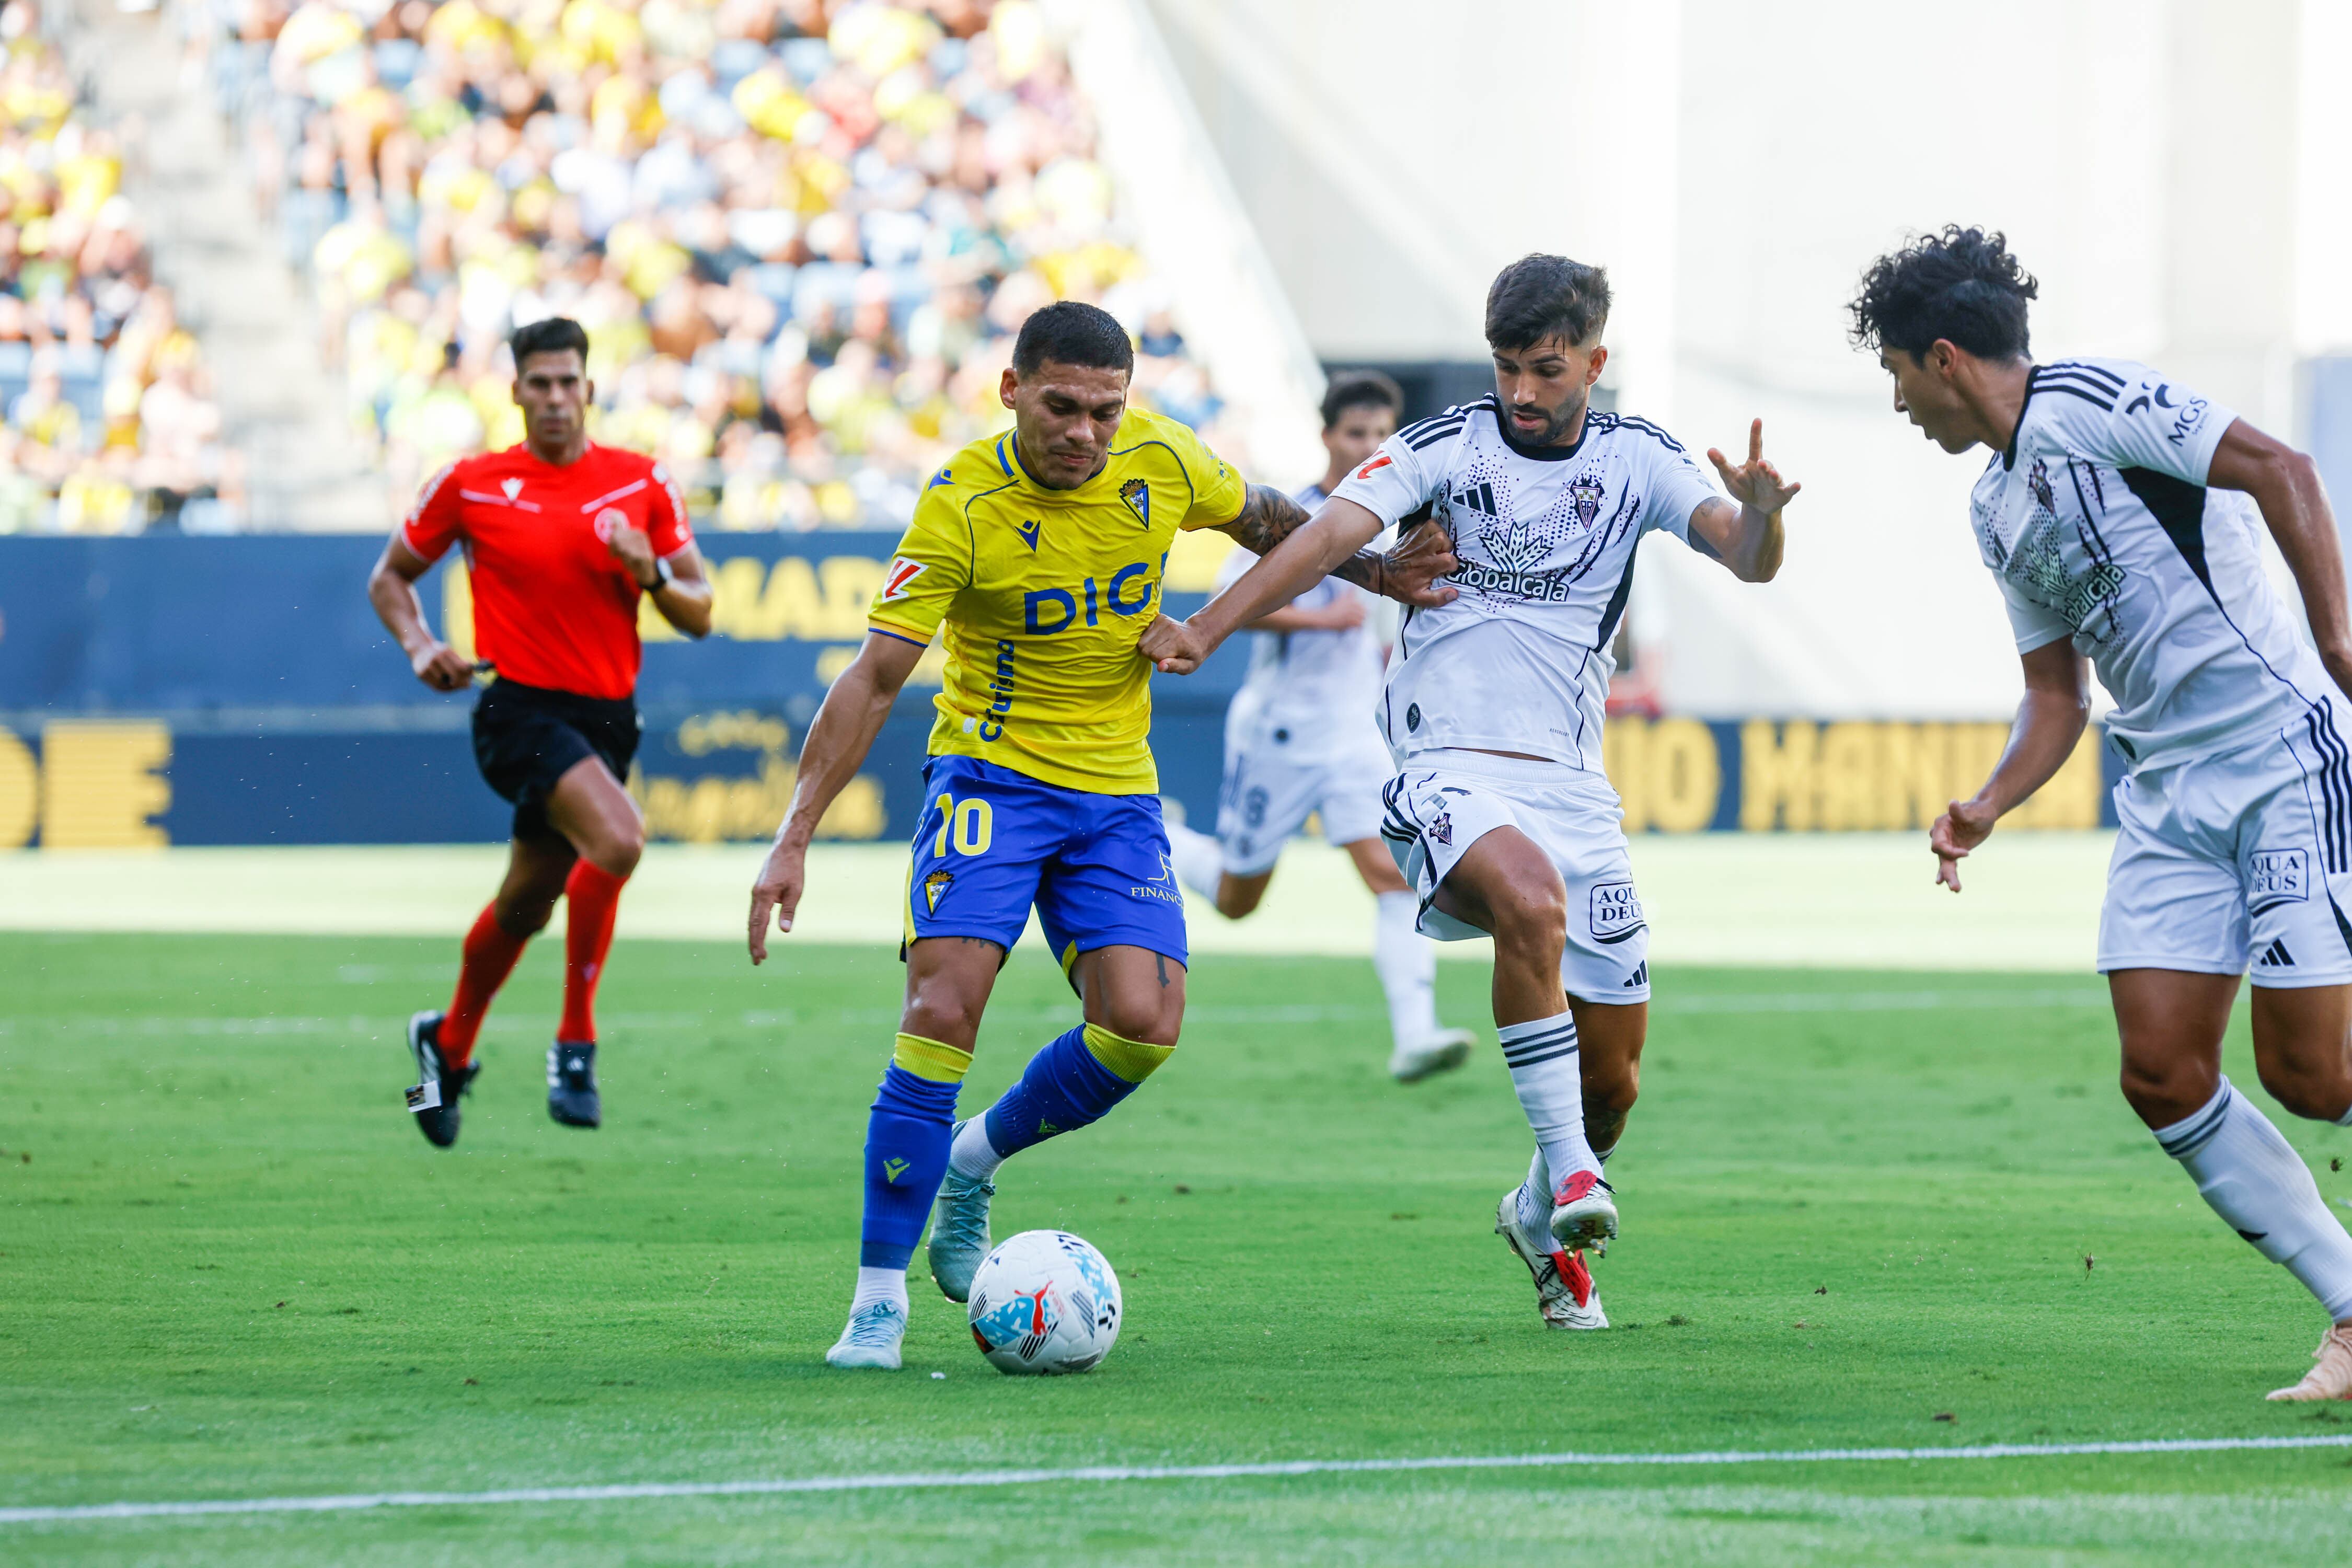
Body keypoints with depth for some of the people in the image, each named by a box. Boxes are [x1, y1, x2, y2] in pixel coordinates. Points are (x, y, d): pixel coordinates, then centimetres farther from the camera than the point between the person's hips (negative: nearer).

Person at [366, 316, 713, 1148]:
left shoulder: (643, 484, 4)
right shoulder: (472, 485, -2)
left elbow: (700, 615, 5)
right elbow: (390, 576, 11)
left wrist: (650, 573, -15)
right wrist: (421, 646, -7)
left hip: (606, 719, 4)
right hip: (520, 708, -4)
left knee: (527, 901, 16)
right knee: (617, 841, -29)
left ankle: (449, 1044, 41)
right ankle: (576, 1041, -19)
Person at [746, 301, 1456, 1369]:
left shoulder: (1162, 461, -7)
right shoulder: (963, 505, -18)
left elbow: (1265, 520, 16)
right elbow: (875, 676, -18)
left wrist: (1368, 571, 5)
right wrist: (795, 838, -23)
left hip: (1116, 787, 4)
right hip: (991, 772, -4)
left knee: (1142, 1024, -13)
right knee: (944, 1006, -20)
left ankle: (975, 1161, 16)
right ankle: (879, 1299, -12)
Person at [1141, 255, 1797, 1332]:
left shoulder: (1634, 462, 5)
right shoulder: (1444, 448, -3)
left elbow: (1749, 559, -8)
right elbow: (1331, 534, -16)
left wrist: (1760, 510, -32)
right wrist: (1206, 629, -30)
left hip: (1571, 786, 4)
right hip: (1448, 768, -4)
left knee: (1613, 1074, 5)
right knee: (1530, 899, -37)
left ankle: (1544, 1217, 36)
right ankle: (1570, 1171, -28)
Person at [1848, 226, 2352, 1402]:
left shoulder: (2087, 403, -9)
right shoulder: (1996, 510, 18)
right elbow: (2056, 695, 22)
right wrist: (1986, 807, 6)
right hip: (2167, 798, 8)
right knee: (2161, 1072, -5)